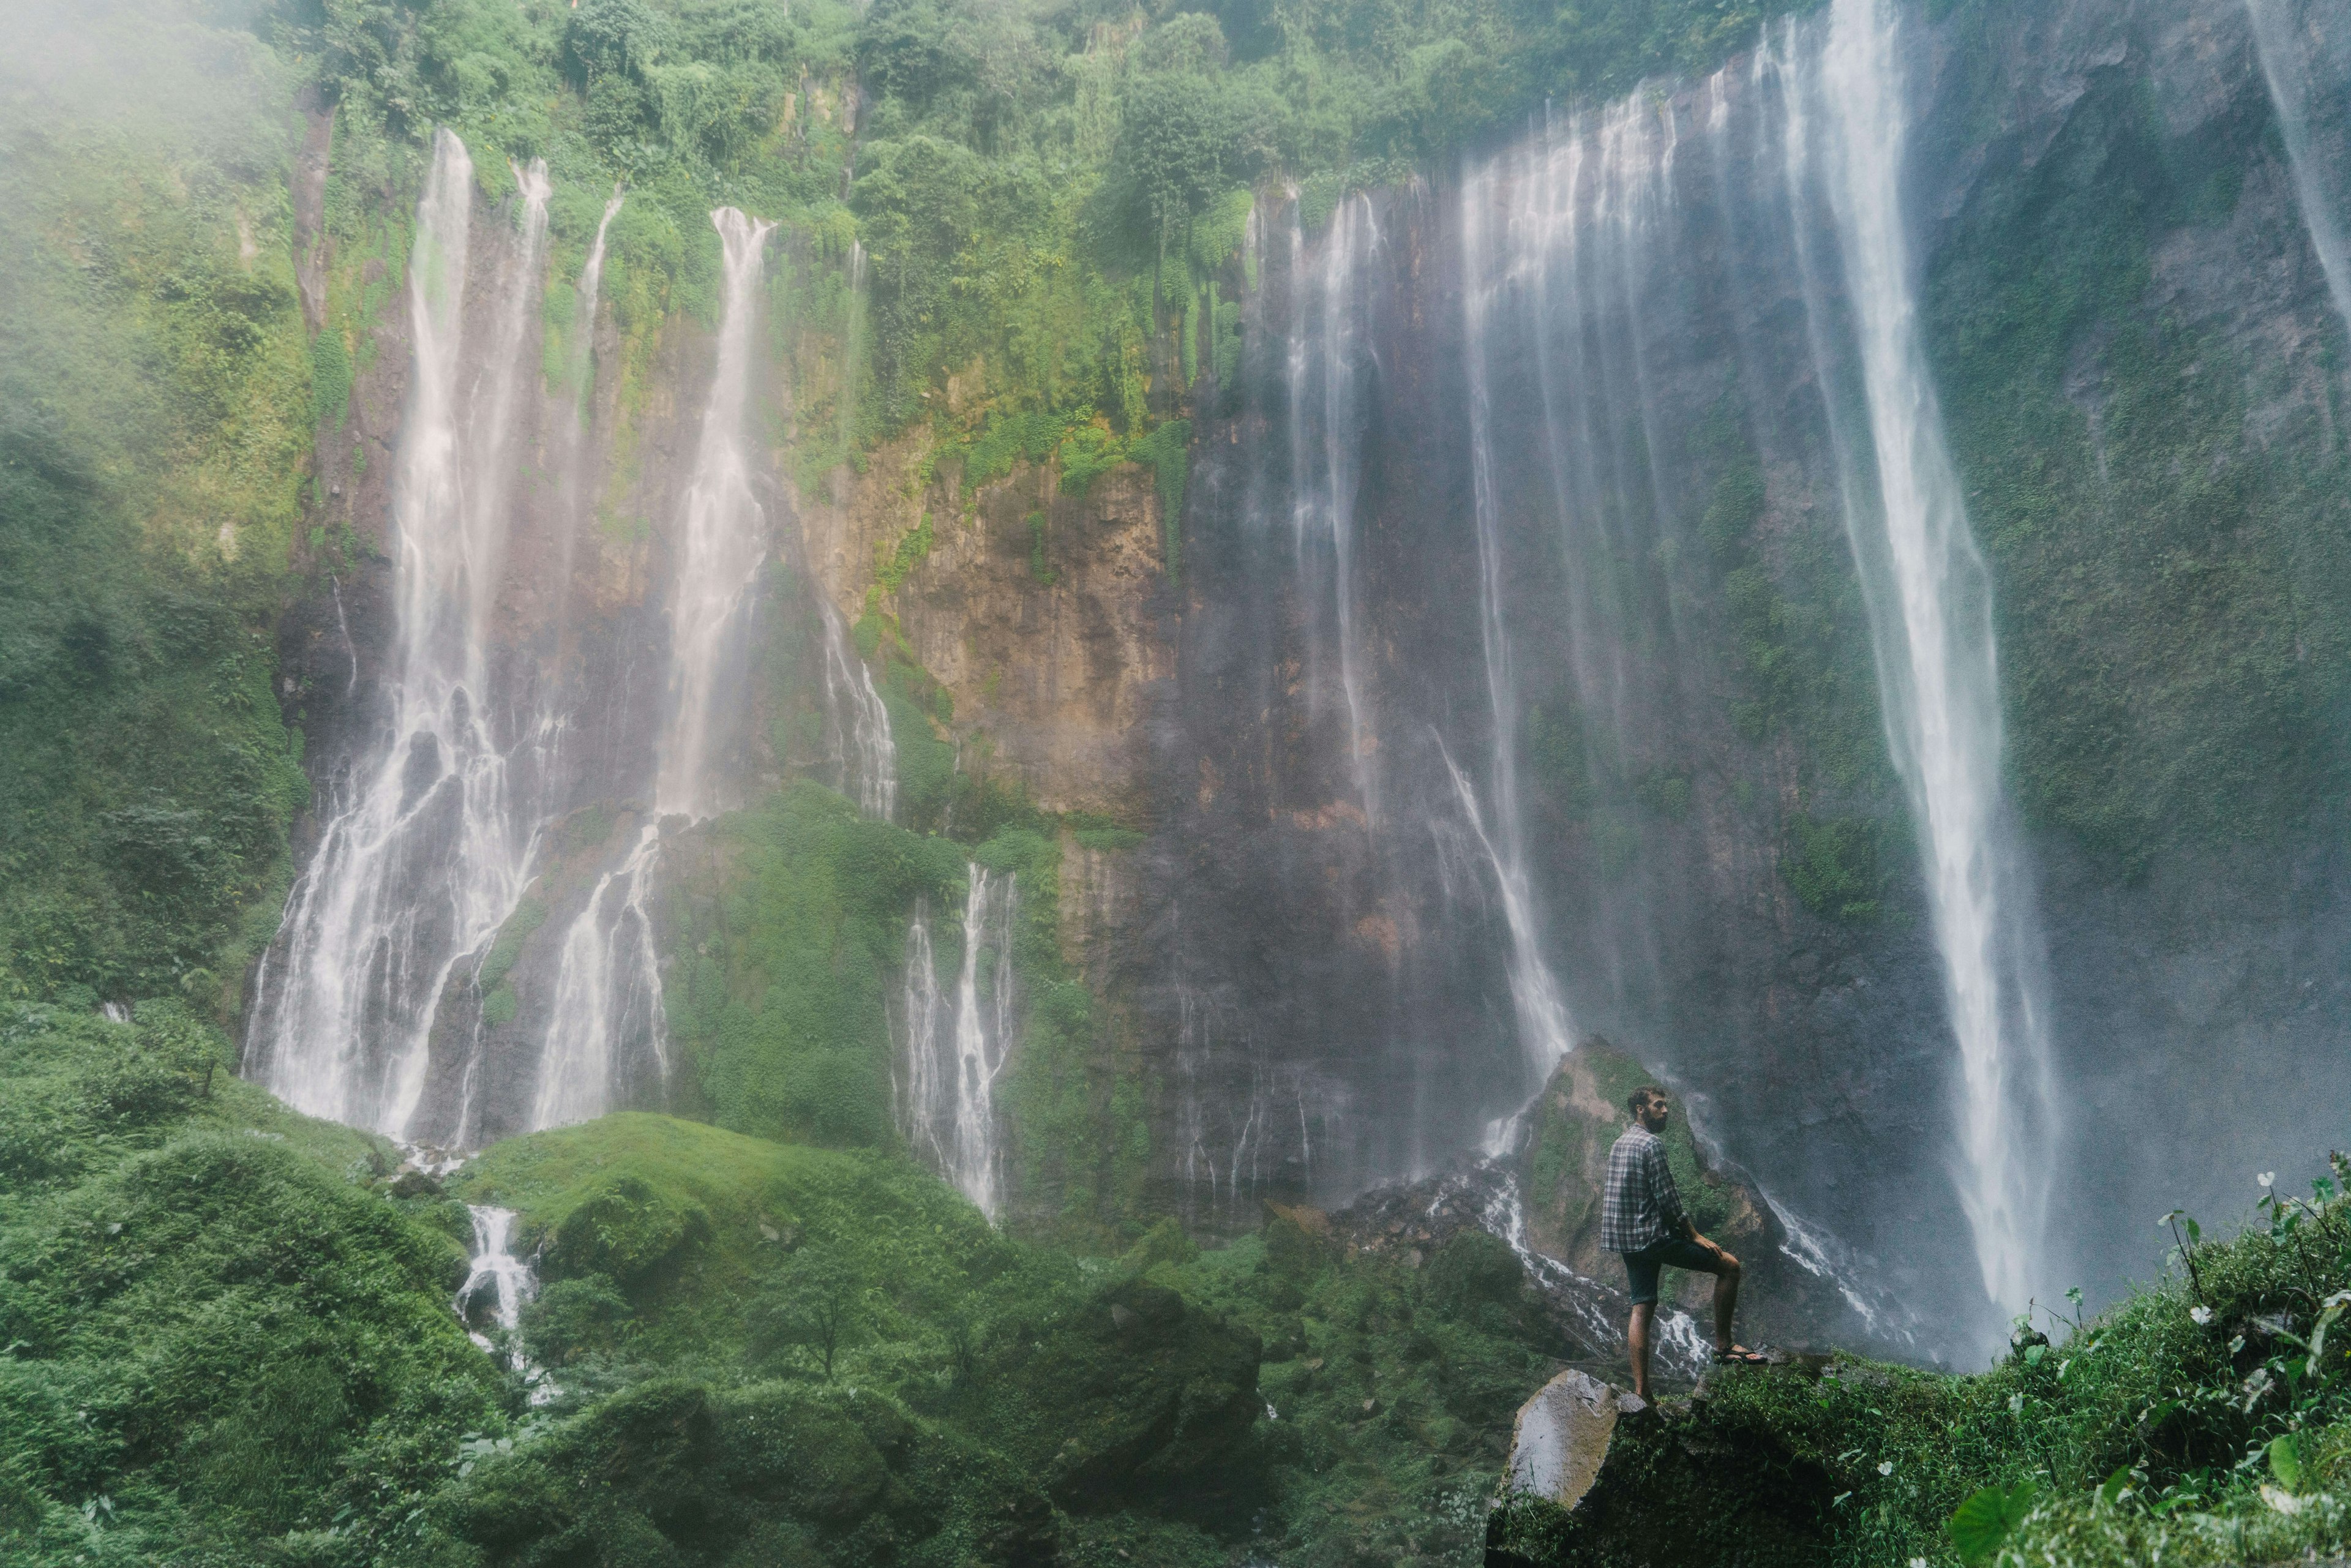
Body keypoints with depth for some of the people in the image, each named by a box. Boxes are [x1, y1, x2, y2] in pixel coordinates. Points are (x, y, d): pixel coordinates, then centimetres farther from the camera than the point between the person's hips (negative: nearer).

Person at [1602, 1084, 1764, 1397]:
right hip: (1653, 1235, -9)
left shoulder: (1620, 1144, 17)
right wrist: (1695, 1236, -8)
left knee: (1643, 1307, 7)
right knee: (1729, 1265, -2)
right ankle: (1723, 1346, 1)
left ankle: (1641, 1392, 3)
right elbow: (1666, 1198, -15)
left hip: (1626, 1239, 9)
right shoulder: (1651, 1144, -12)